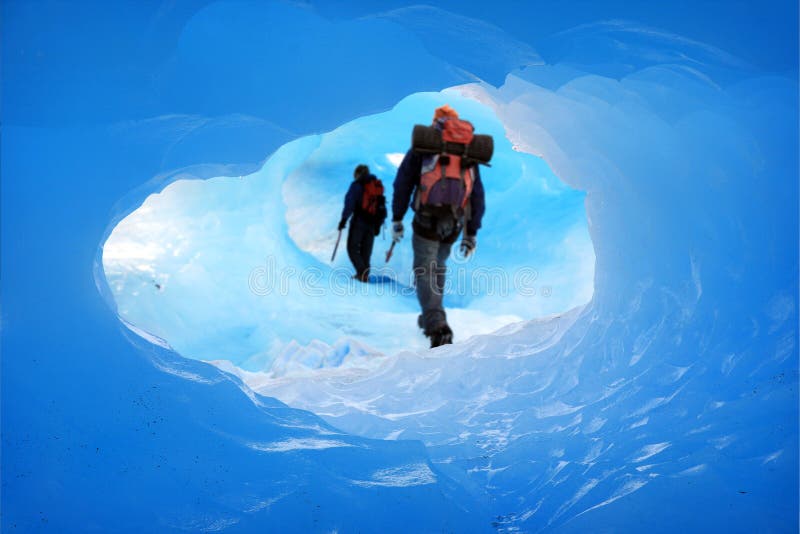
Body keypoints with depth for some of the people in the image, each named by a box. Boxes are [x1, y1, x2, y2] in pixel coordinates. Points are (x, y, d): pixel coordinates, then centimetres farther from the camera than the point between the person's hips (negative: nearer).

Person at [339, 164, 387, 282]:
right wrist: (379, 223, 17)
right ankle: (364, 274, 10)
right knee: (366, 249, 12)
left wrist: (344, 218, -19)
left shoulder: (357, 185, -5)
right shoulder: (378, 185, 13)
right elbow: (382, 206, 13)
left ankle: (362, 272, -13)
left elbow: (350, 202, -16)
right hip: (373, 222, 6)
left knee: (353, 248, 2)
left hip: (359, 221, -6)